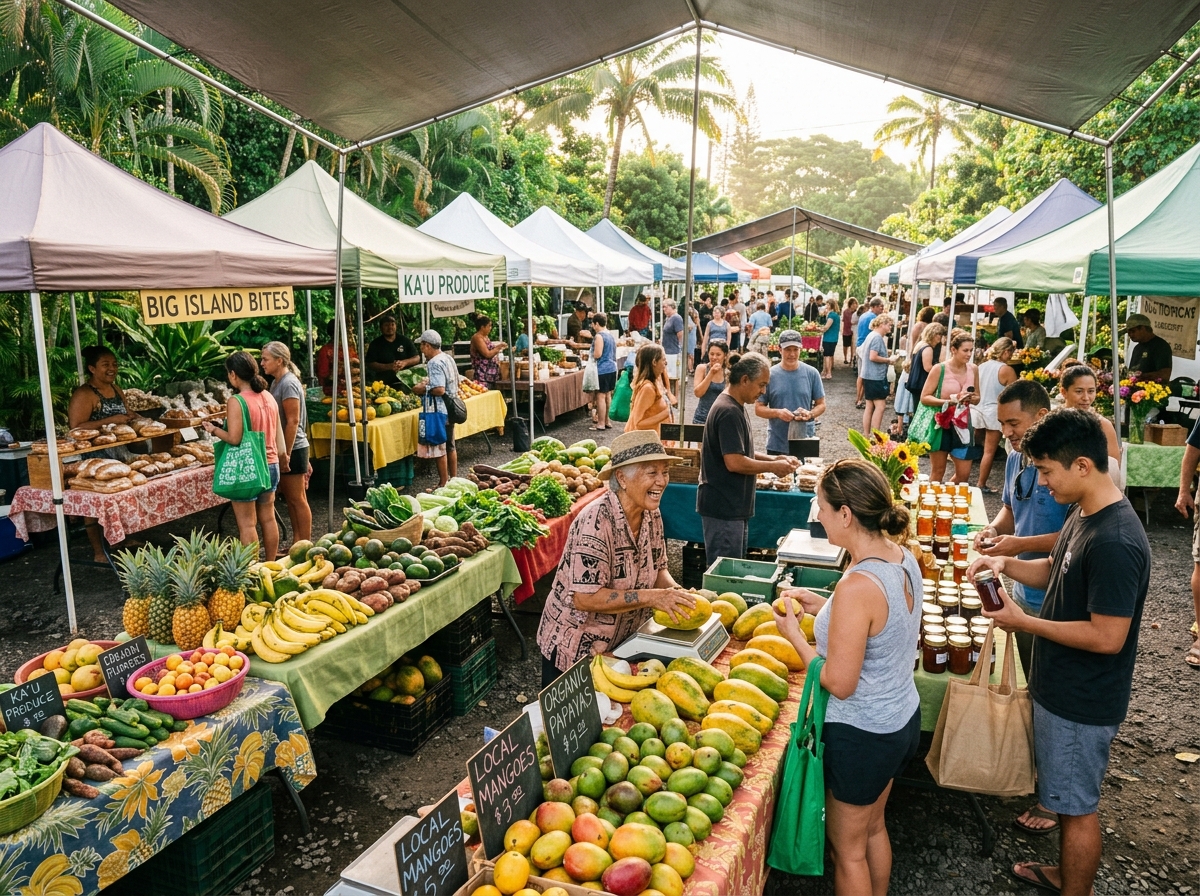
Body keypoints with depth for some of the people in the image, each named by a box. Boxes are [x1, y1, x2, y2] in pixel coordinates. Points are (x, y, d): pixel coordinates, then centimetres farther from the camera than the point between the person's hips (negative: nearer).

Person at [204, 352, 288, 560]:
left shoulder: (236, 401, -16)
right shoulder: (269, 397, 5)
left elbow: (234, 438, -20)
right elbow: (279, 433, 12)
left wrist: (214, 429, -3)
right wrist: (283, 458, 23)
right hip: (270, 465, 7)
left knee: (247, 523, 1)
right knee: (268, 519, 14)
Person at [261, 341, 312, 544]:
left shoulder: (289, 384, -16)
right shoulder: (276, 382, 12)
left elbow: (293, 421, -20)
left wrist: (287, 453, -20)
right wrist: (282, 451, 18)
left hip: (293, 449, -9)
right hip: (283, 448, 9)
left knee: (298, 499, -1)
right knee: (289, 498, 14)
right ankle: (297, 543, 22)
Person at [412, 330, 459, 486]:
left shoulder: (435, 363, -19)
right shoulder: (448, 358, 11)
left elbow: (439, 390, -28)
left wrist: (422, 389, -13)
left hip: (438, 412, -10)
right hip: (449, 410, 10)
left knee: (439, 449, -1)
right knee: (450, 446, 17)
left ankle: (443, 484, 4)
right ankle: (453, 478, 26)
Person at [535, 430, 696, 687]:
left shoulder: (652, 515, -4)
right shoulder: (596, 521, -28)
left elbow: (657, 568, 8)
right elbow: (585, 598, -30)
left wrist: (676, 591, -13)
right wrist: (651, 597, -31)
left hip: (621, 644, 7)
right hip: (574, 650, -7)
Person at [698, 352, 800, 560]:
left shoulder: (734, 407, 13)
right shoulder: (729, 412, -20)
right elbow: (734, 462, -25)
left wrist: (773, 459, 7)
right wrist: (773, 467, -13)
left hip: (734, 506, 10)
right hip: (723, 507, -10)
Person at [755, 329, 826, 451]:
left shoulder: (812, 373, 0)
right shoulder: (769, 375, -3)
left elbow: (821, 404, 6)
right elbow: (758, 408, -1)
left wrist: (810, 414, -16)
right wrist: (777, 413, -20)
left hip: (806, 443, 1)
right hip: (776, 445, 0)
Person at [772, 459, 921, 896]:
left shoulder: (858, 586, -32)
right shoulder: (903, 558, -6)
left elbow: (840, 684, -26)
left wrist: (795, 635, -13)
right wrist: (823, 606, 4)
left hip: (861, 736, -9)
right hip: (903, 719, 9)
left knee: (847, 849, 16)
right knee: (873, 827, 30)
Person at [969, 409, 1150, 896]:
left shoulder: (1115, 542, -30)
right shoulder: (1085, 513, 1)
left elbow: (1107, 637, -28)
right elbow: (1057, 571, 14)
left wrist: (1024, 622, -21)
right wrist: (1006, 563, -3)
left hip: (1082, 703, -10)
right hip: (1060, 687, 10)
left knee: (1077, 807, 10)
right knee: (1067, 797, 27)